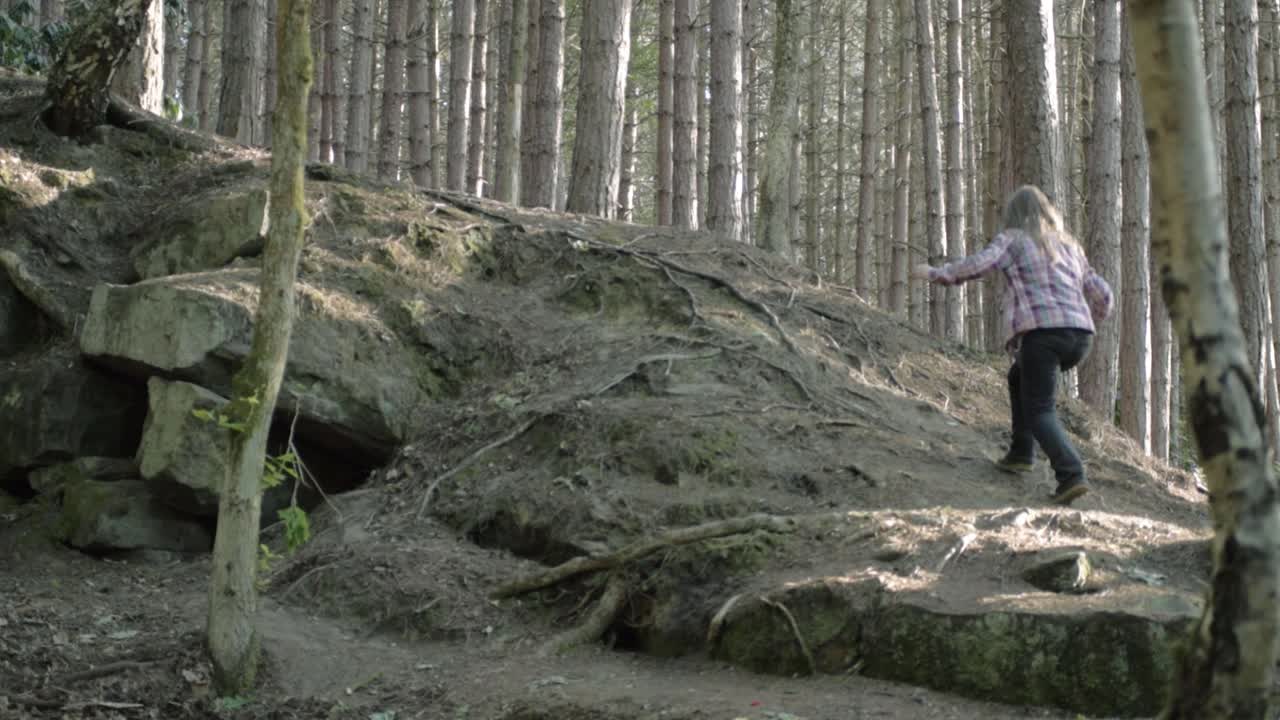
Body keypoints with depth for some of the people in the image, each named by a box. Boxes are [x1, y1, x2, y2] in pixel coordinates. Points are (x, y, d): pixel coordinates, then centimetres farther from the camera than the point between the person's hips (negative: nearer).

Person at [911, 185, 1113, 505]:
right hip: (1079, 335, 6)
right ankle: (1021, 453, 23)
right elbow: (1102, 295, 24)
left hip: (1041, 332, -6)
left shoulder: (1012, 239, 9)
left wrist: (936, 273, -2)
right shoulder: (1070, 246, 26)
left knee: (1040, 411, -2)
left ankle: (1071, 475, -21)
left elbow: (979, 264, -11)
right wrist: (1088, 323, 42)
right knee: (1020, 378, 29)